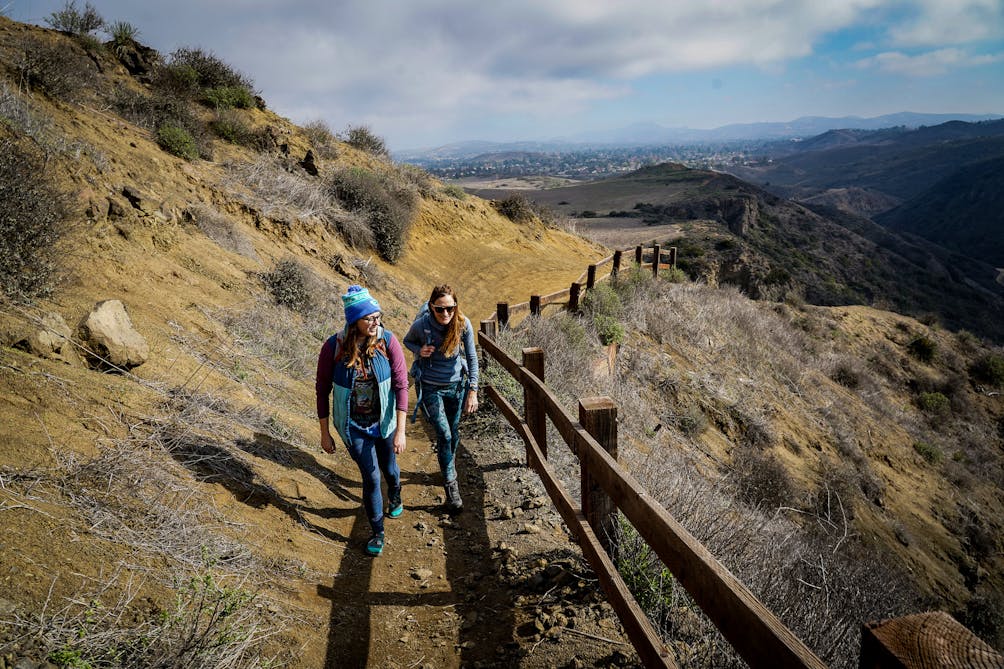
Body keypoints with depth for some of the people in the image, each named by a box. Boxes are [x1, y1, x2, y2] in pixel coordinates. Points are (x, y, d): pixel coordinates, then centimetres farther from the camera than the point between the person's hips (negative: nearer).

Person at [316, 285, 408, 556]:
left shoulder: (388, 342, -19)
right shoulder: (333, 347, -19)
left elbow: (401, 385, -17)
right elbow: (322, 391, -8)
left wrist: (401, 430, -20)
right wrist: (324, 433, -3)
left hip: (383, 422, 1)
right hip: (353, 425, -1)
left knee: (389, 468, 21)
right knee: (371, 477, 2)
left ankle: (395, 496, 58)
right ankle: (377, 532, 27)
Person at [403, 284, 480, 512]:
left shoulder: (463, 324, -17)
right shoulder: (421, 325, -20)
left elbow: (472, 358, -8)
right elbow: (407, 341, 3)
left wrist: (472, 390, -10)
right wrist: (419, 350, -20)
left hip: (456, 385, 2)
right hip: (431, 387, -2)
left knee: (453, 432, 17)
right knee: (444, 434, -9)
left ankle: (449, 466, 45)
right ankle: (451, 485, 4)